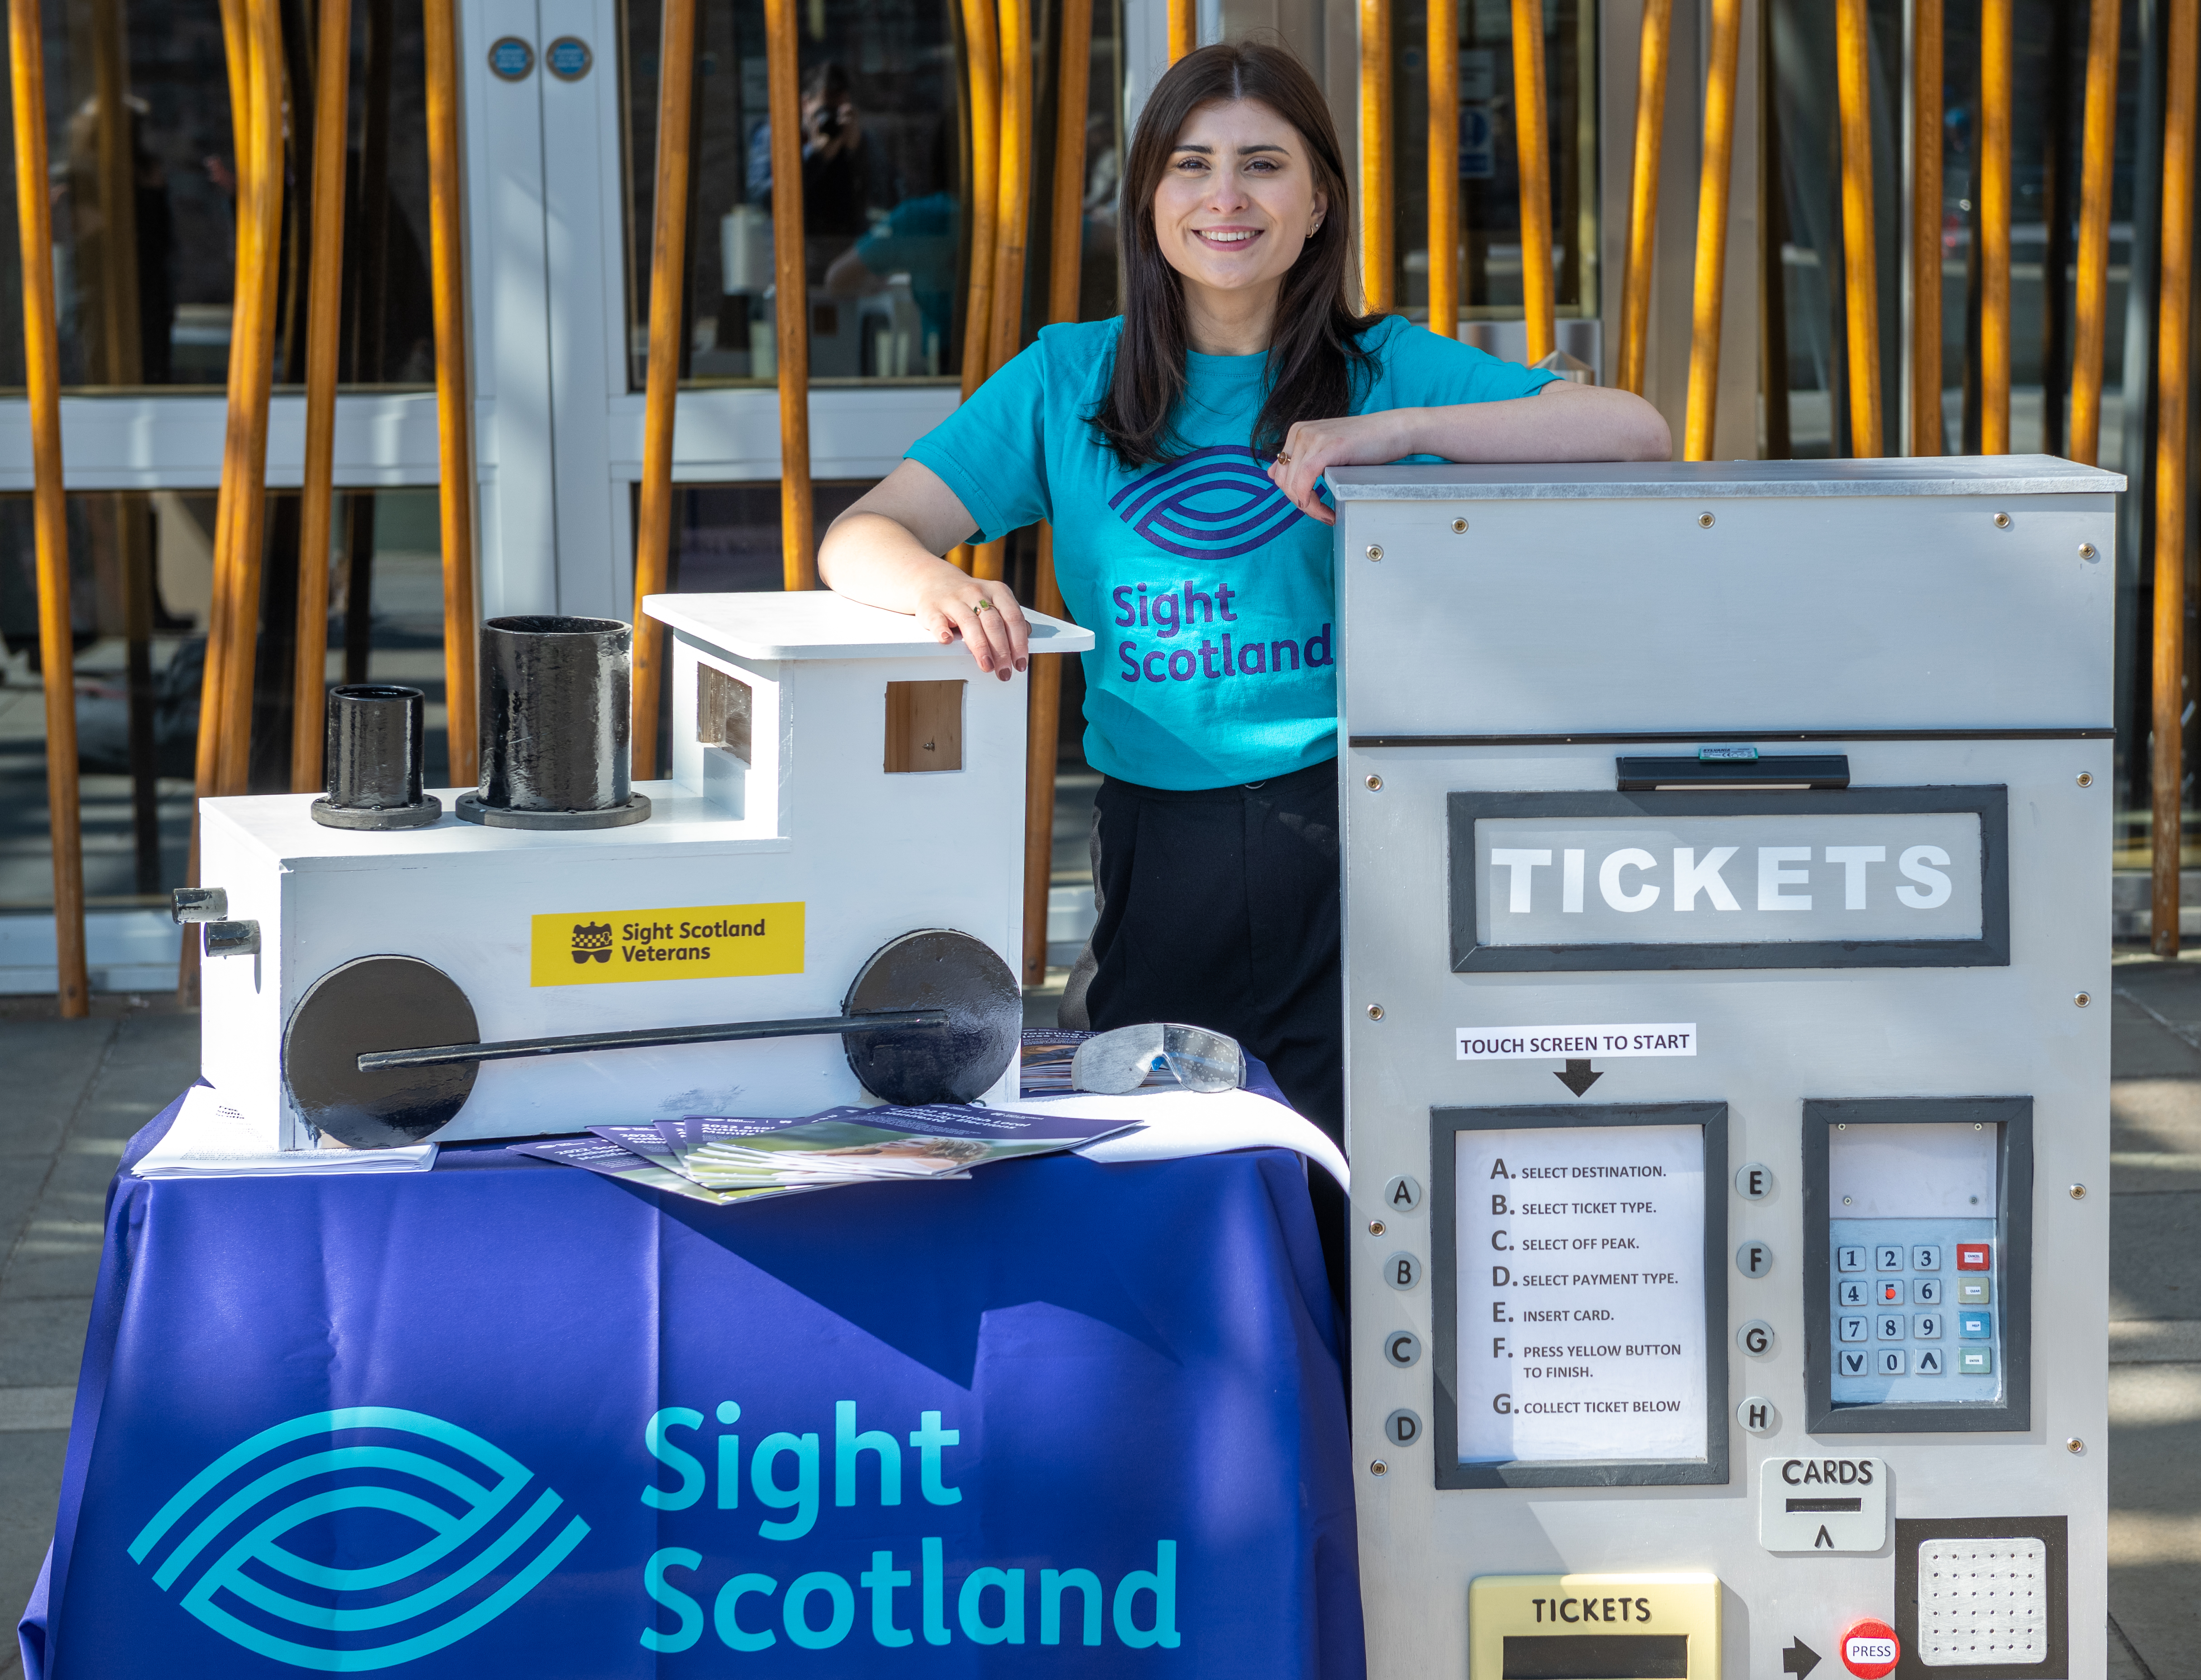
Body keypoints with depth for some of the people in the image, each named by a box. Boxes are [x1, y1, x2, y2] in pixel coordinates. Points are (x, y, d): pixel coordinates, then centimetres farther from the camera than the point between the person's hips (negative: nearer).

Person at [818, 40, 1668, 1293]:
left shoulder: (1386, 369, 5)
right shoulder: (1070, 384, 11)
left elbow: (1637, 434, -7)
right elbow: (860, 537, 4)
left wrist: (1395, 433, -17)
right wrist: (939, 586, -21)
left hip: (1346, 833, -2)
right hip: (1157, 850, 2)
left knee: (1366, 1217, -6)